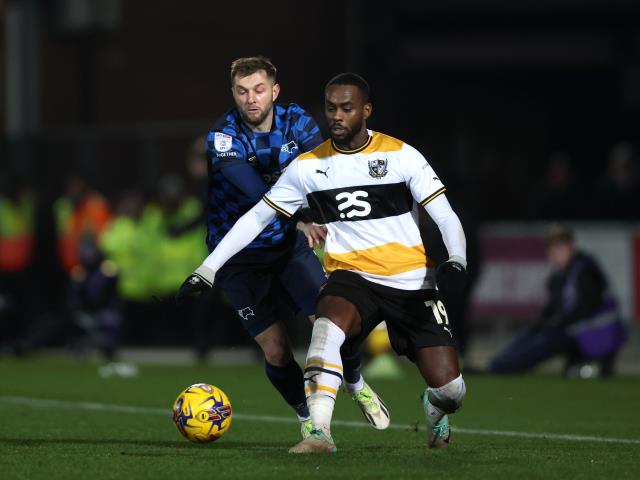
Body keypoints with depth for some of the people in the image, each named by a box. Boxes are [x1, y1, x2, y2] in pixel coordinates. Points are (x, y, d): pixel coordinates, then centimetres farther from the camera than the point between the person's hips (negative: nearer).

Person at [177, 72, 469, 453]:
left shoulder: (402, 156, -4)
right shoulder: (308, 166, 3)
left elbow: (447, 218, -6)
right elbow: (256, 218, 8)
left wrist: (456, 261, -27)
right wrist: (207, 270, 3)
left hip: (412, 284, -1)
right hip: (352, 278, 1)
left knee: (451, 390, -8)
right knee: (329, 322, -36)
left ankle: (435, 408, 32)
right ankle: (319, 433, -40)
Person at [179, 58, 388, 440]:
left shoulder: (296, 121, -4)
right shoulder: (223, 137, -19)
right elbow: (254, 190, -34)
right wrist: (300, 219, -48)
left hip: (289, 243, 3)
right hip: (241, 256, -3)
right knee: (276, 351, -6)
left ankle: (356, 384, 18)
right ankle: (307, 415, 22)